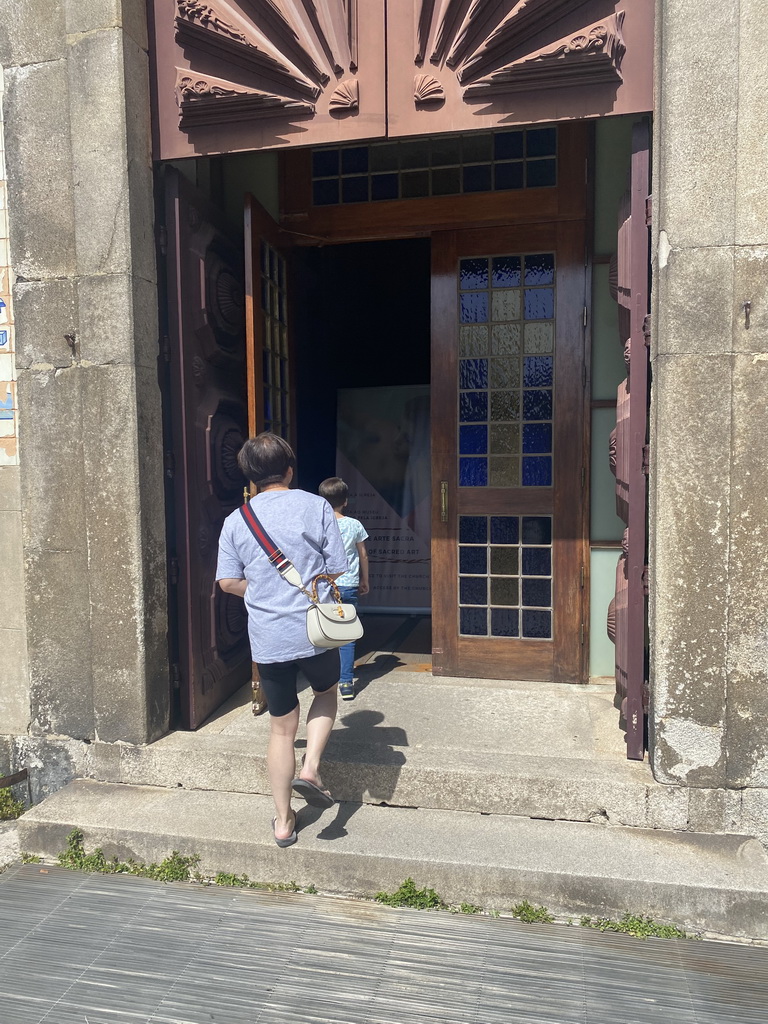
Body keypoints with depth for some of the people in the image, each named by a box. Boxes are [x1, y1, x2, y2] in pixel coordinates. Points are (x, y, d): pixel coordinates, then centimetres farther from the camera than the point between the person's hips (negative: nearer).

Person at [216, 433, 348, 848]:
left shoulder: (236, 521, 2)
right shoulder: (315, 506, -4)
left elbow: (228, 582, 0)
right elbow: (336, 569, -4)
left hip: (267, 638, 2)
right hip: (314, 631, -2)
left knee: (281, 728, 14)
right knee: (326, 692, 28)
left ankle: (283, 822, 23)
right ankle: (311, 768, 9)